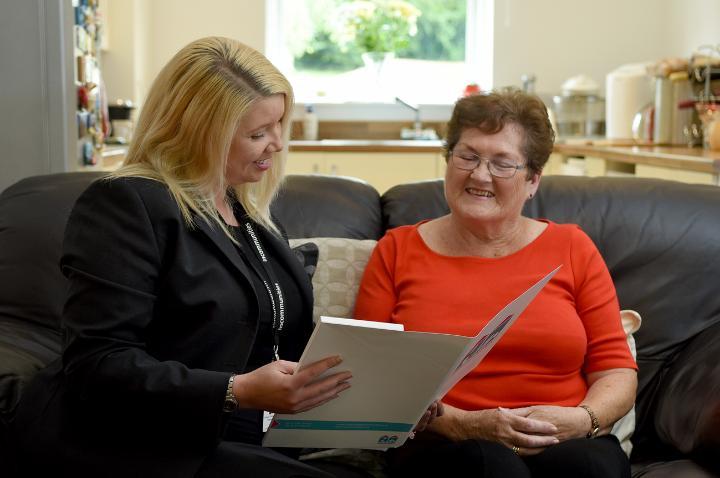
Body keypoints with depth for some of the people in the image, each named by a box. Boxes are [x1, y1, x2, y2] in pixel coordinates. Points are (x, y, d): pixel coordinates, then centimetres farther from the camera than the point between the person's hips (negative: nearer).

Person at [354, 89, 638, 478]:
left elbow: (617, 371, 11)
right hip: (442, 446, -2)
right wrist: (461, 425, -13)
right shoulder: (397, 251, 10)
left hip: (565, 443, 2)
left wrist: (582, 420, -11)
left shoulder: (572, 249, 13)